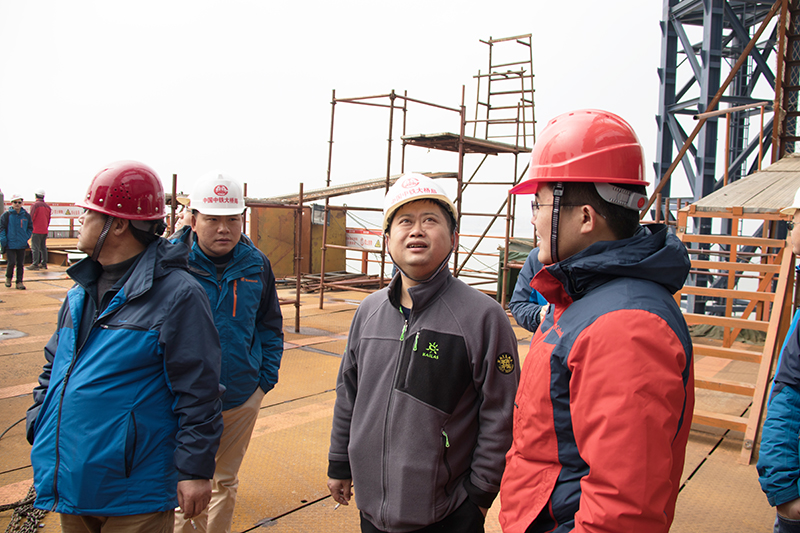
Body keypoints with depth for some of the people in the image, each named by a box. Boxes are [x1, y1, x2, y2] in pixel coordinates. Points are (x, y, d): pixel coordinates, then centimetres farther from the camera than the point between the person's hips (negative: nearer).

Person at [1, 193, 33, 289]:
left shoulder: (26, 215, 5)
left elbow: (30, 227, 16)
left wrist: (26, 237, 4)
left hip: (22, 245, 3)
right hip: (10, 244, -3)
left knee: (21, 264, 4)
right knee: (12, 262, -8)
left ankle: (19, 282, 13)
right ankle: (8, 277, 19)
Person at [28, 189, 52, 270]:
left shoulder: (35, 205, -10)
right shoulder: (47, 206, 11)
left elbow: (31, 218, -12)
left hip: (36, 230, -7)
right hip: (45, 230, 7)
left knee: (35, 248, -5)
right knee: (43, 247, 12)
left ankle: (35, 264, -7)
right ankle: (43, 263, 14)